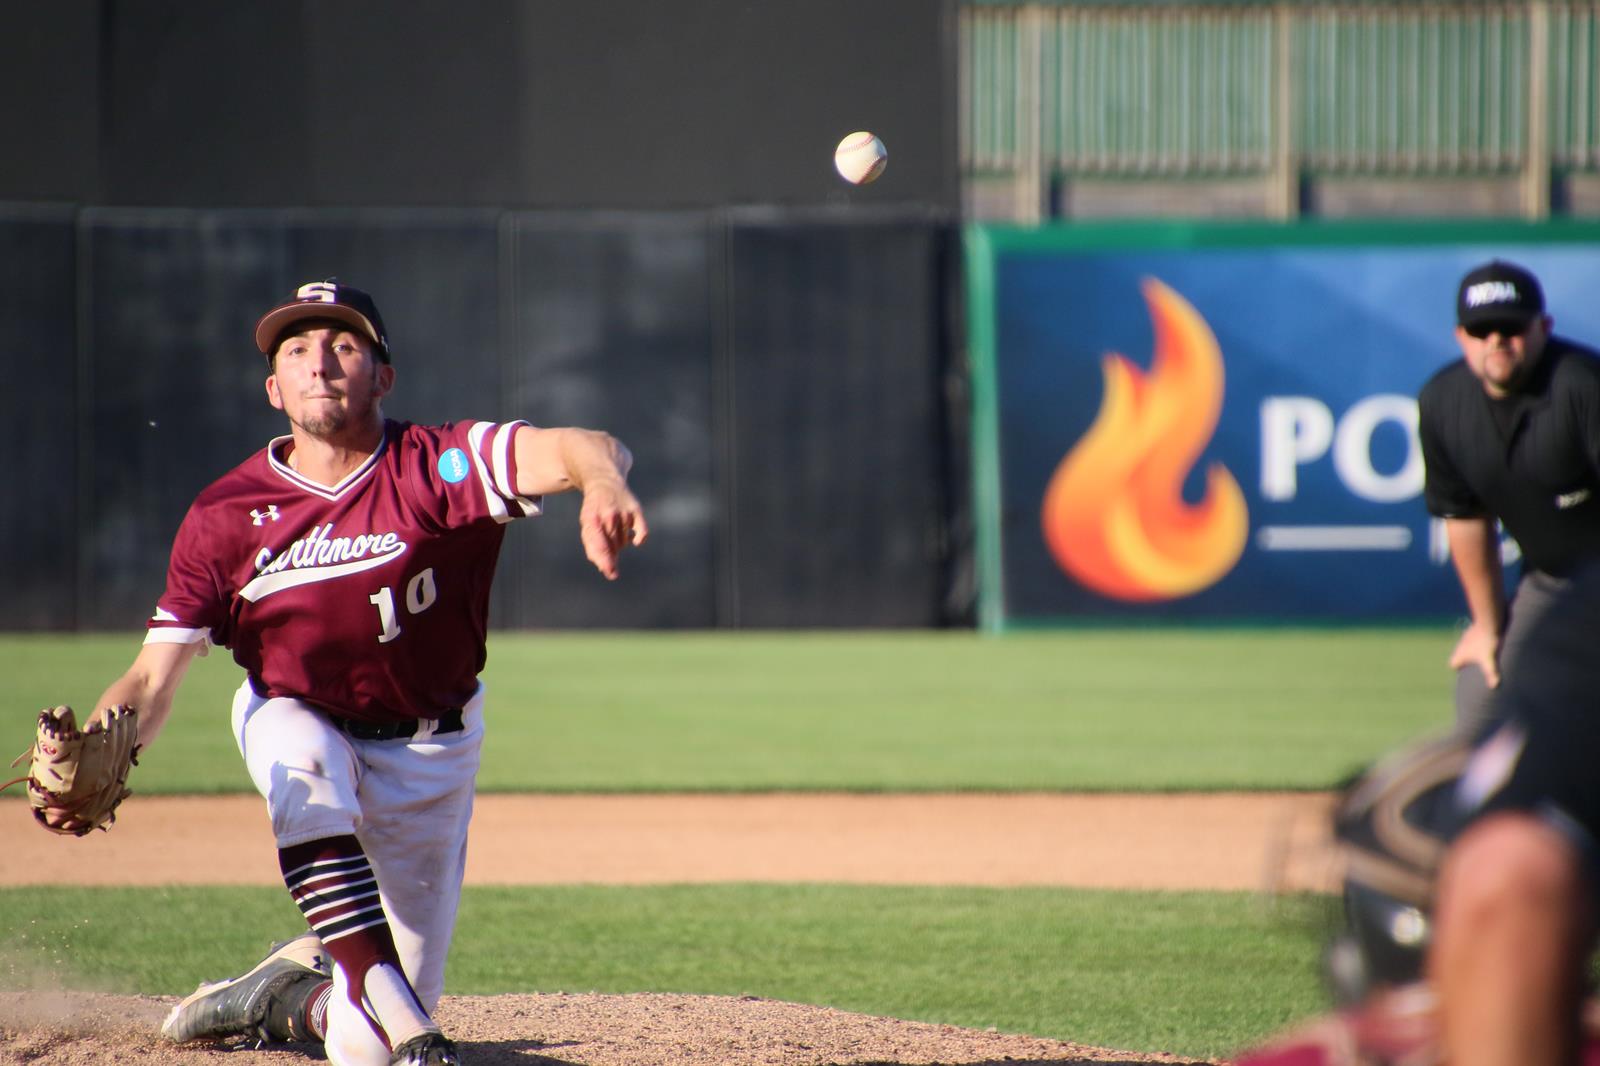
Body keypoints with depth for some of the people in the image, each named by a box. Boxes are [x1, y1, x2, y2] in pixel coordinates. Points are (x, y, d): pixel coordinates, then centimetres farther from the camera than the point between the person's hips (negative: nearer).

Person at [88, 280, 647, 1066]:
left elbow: (582, 450, -39)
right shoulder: (226, 515, -13)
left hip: (428, 753, -1)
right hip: (295, 722, 1)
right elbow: (152, 681, -16)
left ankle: (287, 995, 34)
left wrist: (603, 482, -64)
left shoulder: (435, 468, -21)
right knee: (306, 778, -39)